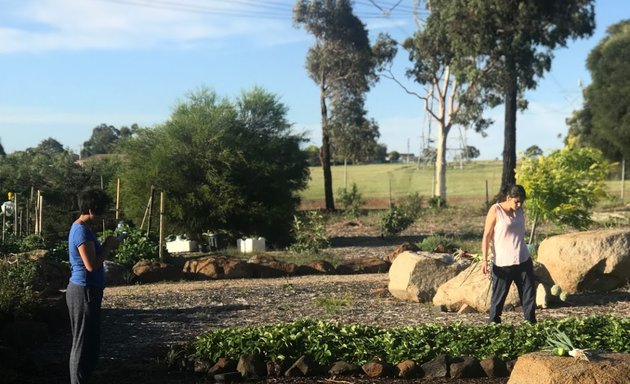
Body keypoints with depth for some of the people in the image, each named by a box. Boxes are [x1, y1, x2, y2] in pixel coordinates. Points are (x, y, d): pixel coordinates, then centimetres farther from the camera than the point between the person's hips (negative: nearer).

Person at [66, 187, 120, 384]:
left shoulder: (81, 228, 13)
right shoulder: (82, 231, -19)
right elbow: (92, 265, -24)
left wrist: (106, 246, 5)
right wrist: (108, 246, -12)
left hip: (85, 291, 10)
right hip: (84, 292, -10)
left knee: (91, 342, 16)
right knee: (83, 343, -4)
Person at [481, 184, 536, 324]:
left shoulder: (520, 210, 6)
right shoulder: (495, 210, -10)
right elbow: (487, 236, -9)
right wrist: (485, 260, -14)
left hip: (523, 260, 5)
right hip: (502, 262, -5)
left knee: (529, 294, 4)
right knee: (498, 296, 1)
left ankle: (531, 323, 11)